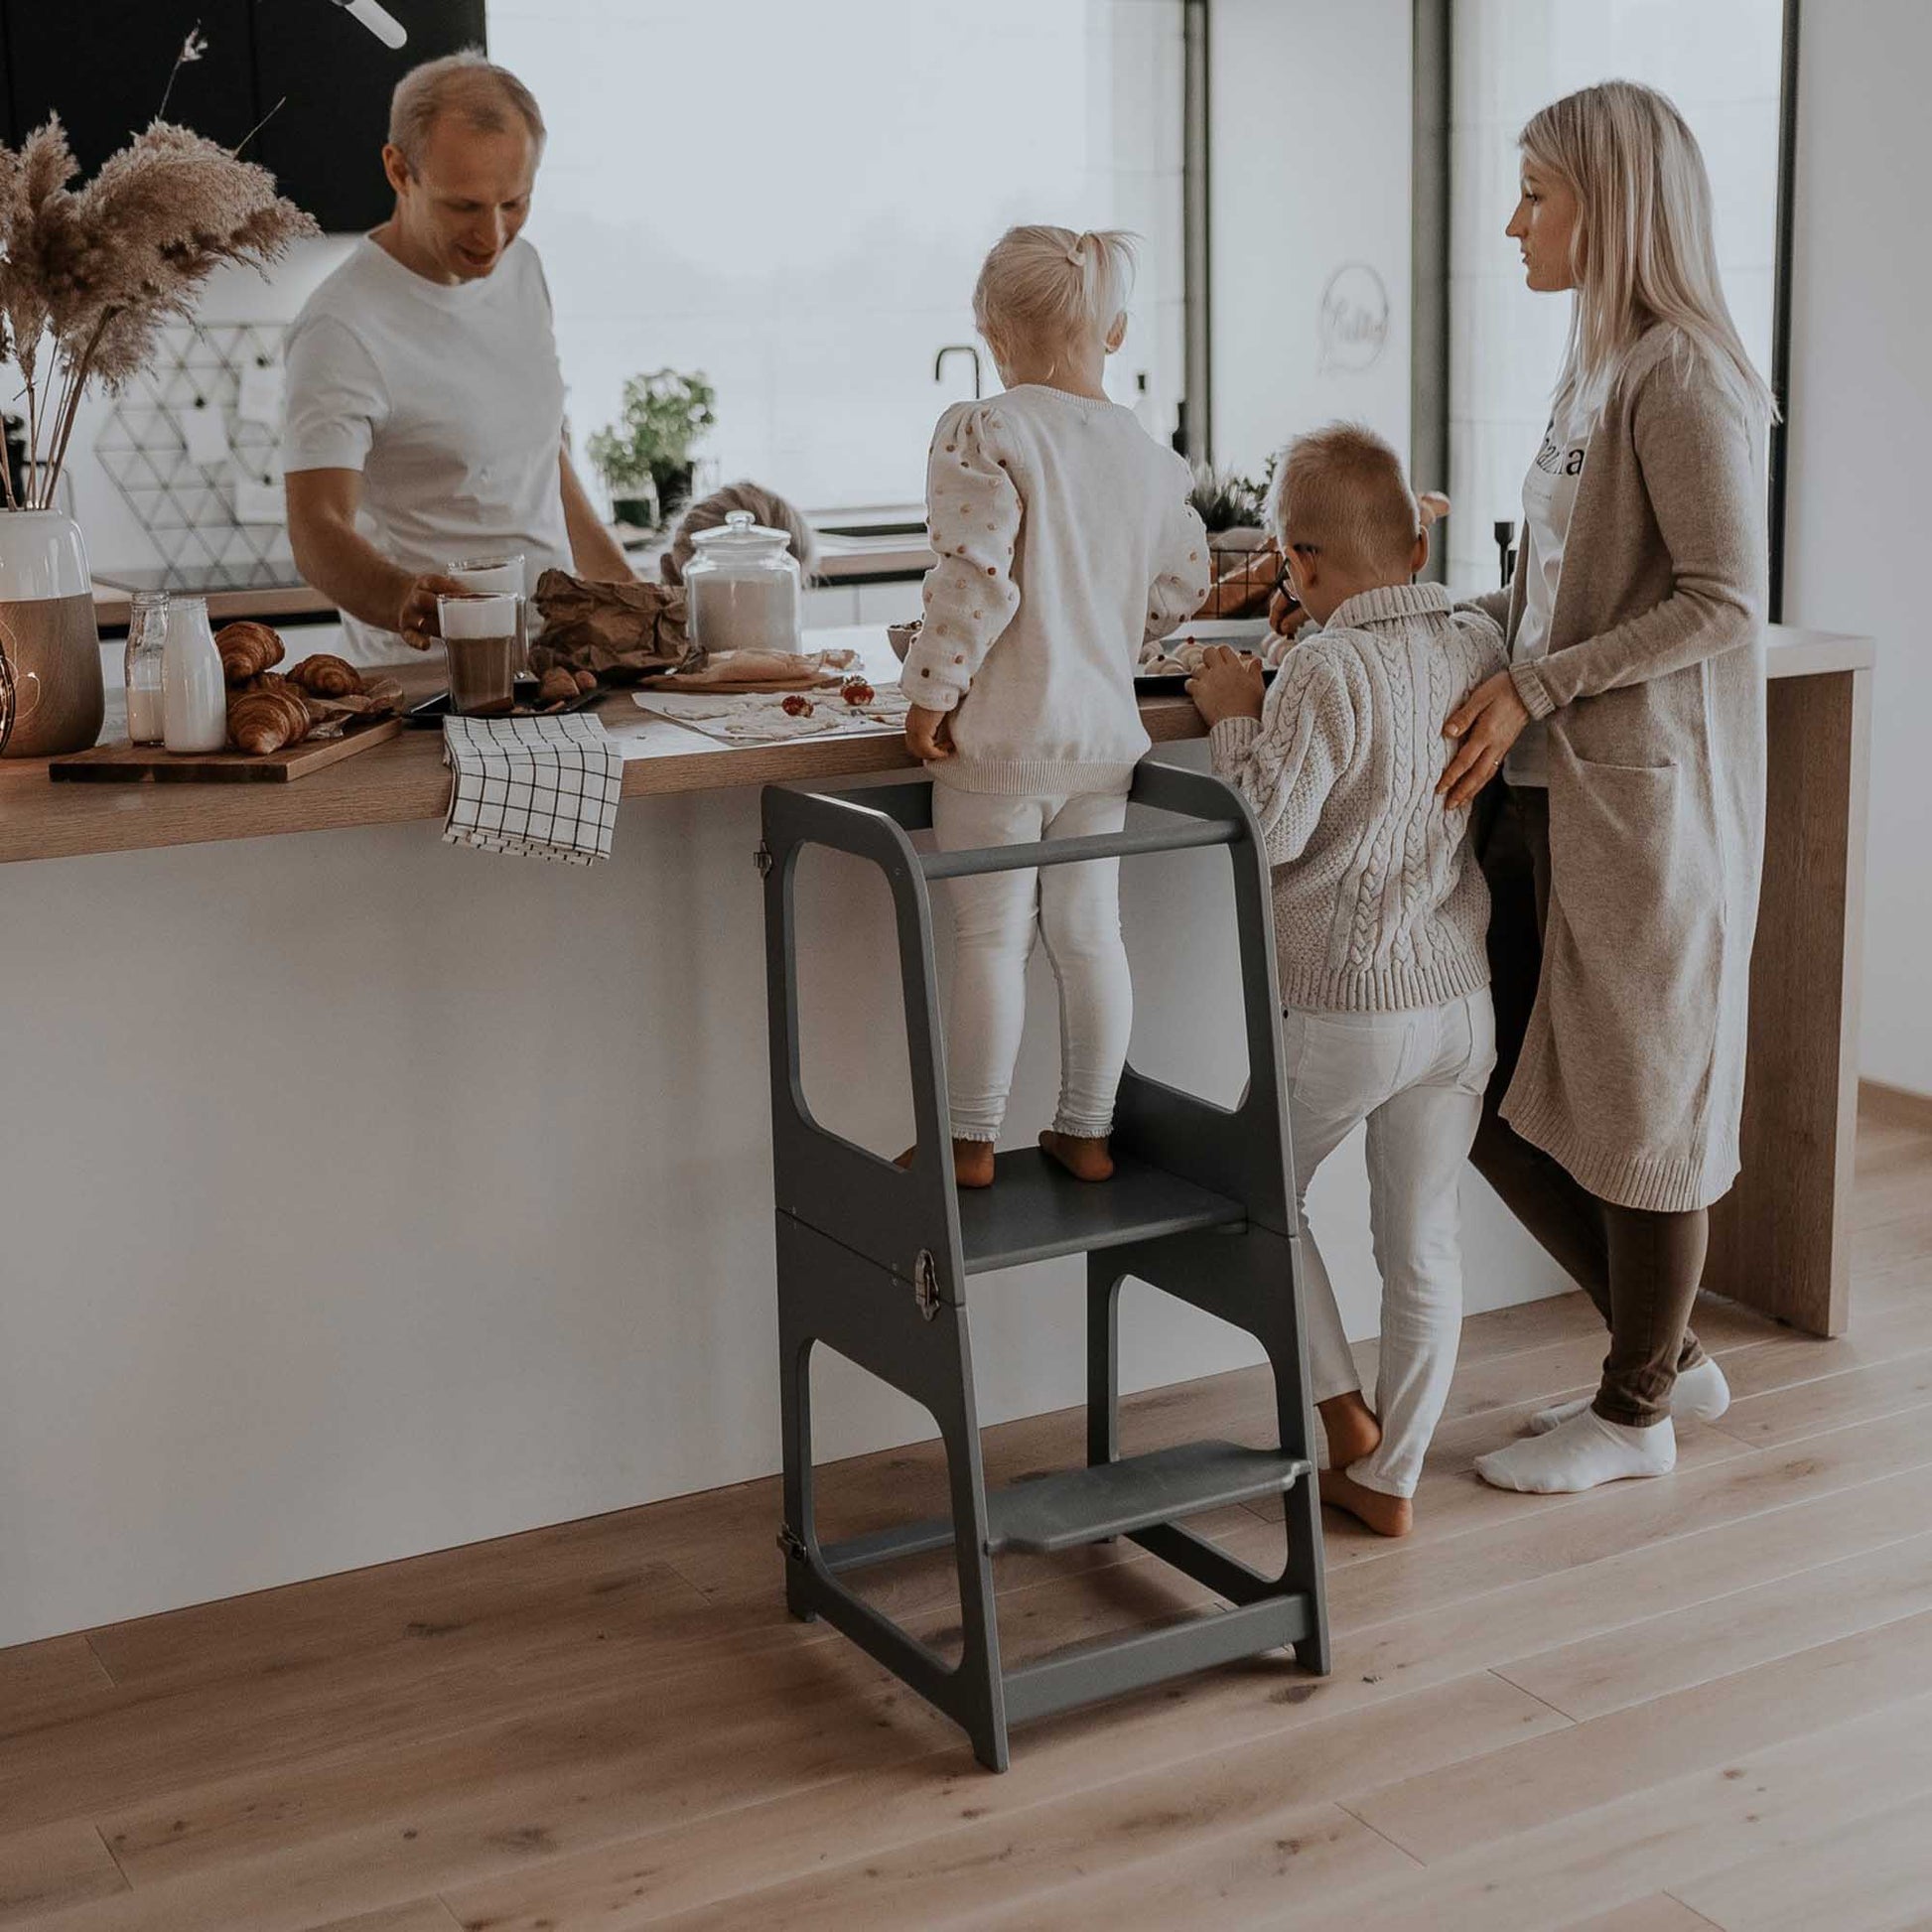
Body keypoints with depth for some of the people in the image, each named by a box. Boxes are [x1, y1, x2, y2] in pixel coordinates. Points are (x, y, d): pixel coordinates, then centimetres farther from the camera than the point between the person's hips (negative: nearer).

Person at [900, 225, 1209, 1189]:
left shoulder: (983, 432, -11)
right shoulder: (1151, 456, 7)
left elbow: (977, 576, -19)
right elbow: (1179, 589, 12)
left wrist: (931, 691, -12)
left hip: (1003, 732, -5)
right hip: (1107, 729, 5)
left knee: (993, 936, 1)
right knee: (1089, 931, 12)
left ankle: (971, 1142, 9)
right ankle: (1086, 1131, 20)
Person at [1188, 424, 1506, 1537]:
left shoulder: (1330, 669, -19)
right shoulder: (1484, 646, 1)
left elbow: (1270, 829, -21)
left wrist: (1234, 717, -7)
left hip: (1340, 1008, -5)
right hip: (1462, 1002, 6)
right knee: (1426, 1243, 13)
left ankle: (1346, 1414, 17)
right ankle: (1391, 1478, 22)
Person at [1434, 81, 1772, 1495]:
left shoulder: (1681, 374, -13)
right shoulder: (1599, 370, 15)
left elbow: (1722, 603, -18)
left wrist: (1535, 689, -19)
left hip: (1647, 799, -9)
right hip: (1550, 794, 9)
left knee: (1639, 1105, 5)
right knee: (1497, 1097, 11)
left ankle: (1637, 1414, 22)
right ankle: (1667, 1355, 28)